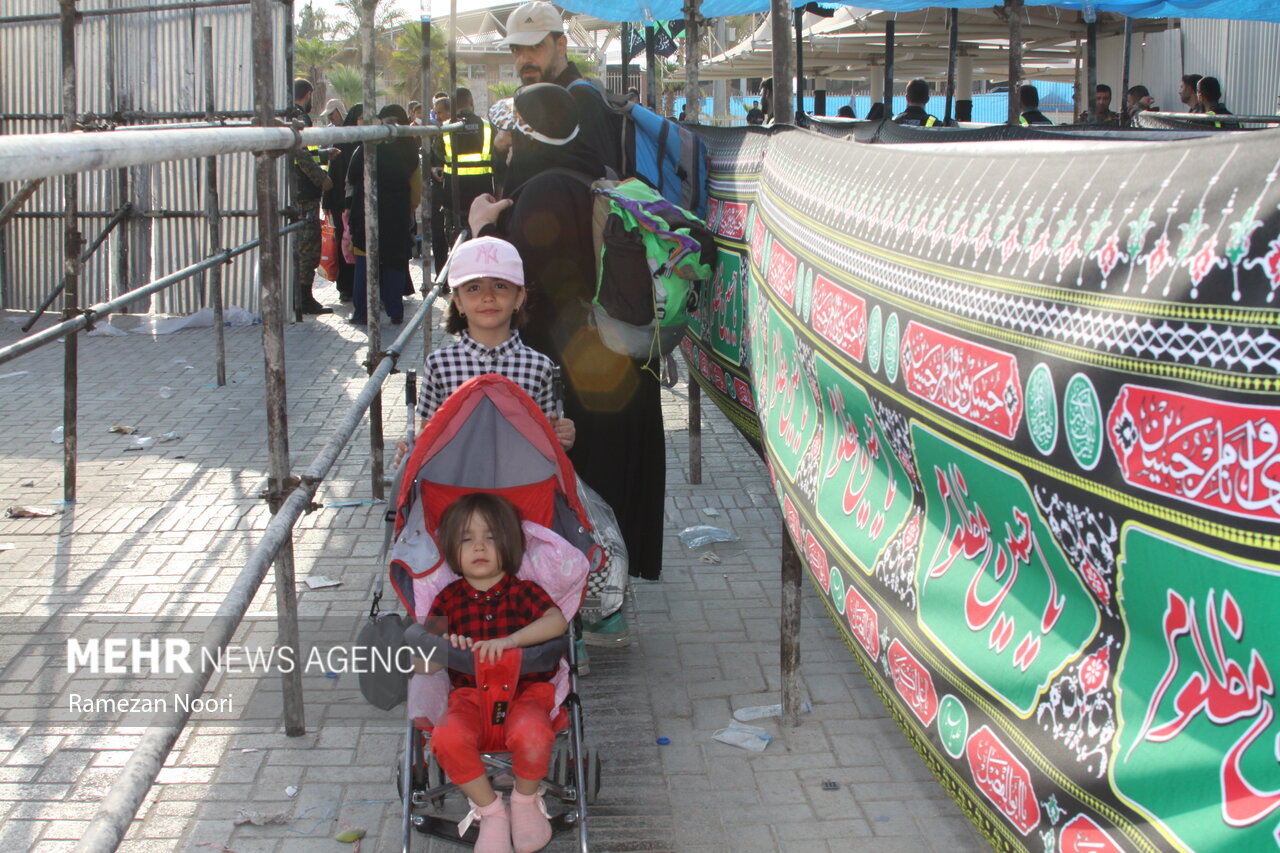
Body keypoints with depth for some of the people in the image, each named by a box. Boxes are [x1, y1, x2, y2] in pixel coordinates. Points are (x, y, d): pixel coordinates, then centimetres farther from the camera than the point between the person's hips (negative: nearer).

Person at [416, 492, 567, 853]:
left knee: (531, 733, -36)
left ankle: (526, 800, 0)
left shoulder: (523, 591, 6)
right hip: (470, 695, 2)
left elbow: (557, 621, -17)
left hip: (525, 691, -1)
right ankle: (490, 810, -7)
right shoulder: (449, 599, 11)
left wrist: (508, 641, -31)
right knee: (446, 737, -33)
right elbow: (421, 666, 5)